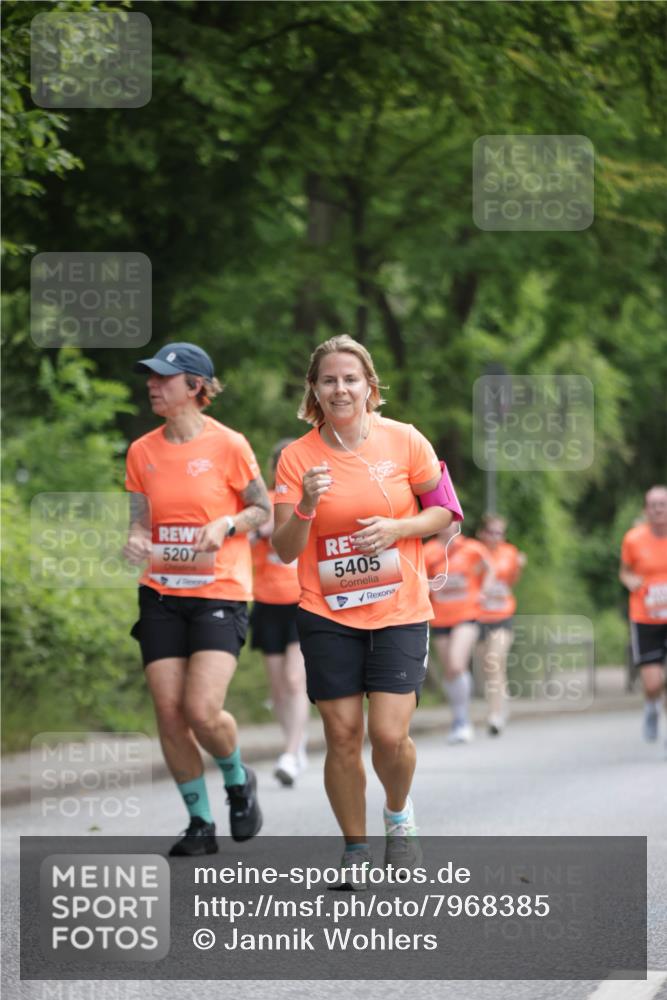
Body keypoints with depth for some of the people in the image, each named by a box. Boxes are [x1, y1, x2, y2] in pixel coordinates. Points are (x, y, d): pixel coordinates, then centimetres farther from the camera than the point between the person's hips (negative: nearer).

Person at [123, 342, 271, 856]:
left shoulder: (228, 445, -6)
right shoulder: (142, 451, 6)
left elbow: (263, 510, 3)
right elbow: (141, 521, 11)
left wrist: (225, 524, -16)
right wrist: (136, 542, -12)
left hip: (219, 592, -4)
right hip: (161, 594, 4)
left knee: (203, 710, -16)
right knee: (169, 712, -3)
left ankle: (238, 779, 16)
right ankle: (200, 823, 11)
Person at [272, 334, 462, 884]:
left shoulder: (404, 441, -3)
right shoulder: (297, 457, -2)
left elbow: (445, 510, 6)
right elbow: (285, 550, -3)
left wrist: (396, 528, -12)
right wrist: (306, 505, -22)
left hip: (400, 611, -1)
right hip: (327, 615, 1)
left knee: (389, 734, -10)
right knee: (342, 735, -1)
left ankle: (399, 813, 22)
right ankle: (355, 848, 17)